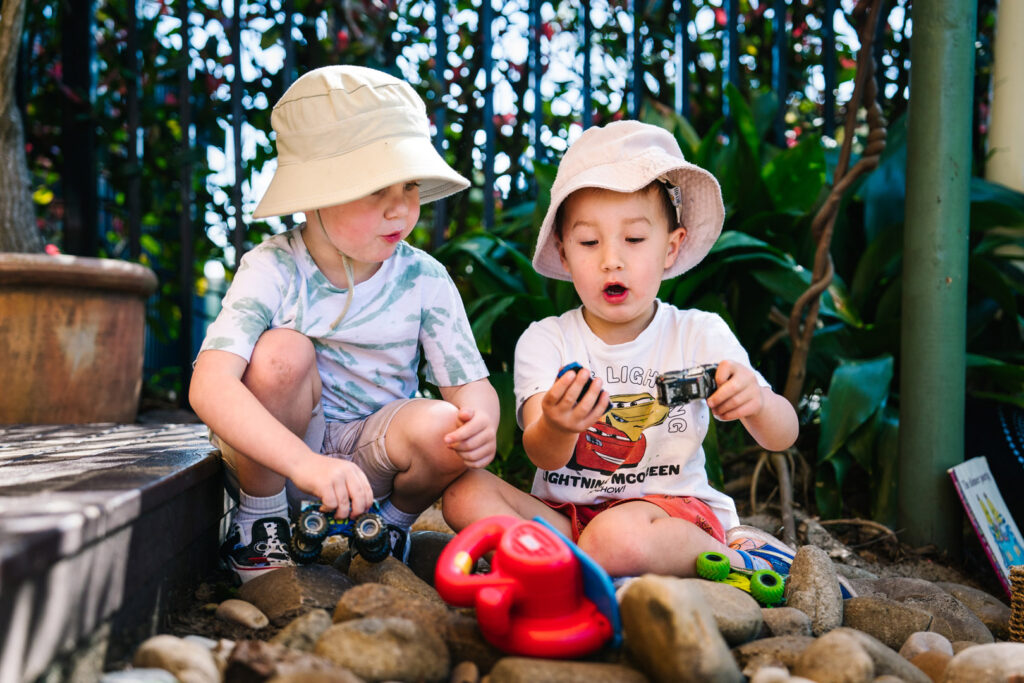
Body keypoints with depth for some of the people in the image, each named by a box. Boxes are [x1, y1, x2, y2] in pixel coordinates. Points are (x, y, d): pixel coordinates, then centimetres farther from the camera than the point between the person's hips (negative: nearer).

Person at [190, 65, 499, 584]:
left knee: (445, 430, -29)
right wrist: (306, 464, -45)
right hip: (271, 458, -1)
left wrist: (480, 418, -33)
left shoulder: (423, 280, -10)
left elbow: (470, 383, -6)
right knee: (282, 352, -28)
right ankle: (260, 519, -5)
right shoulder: (273, 271, -19)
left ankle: (394, 523, 6)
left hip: (370, 460, 2)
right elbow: (209, 385, -32)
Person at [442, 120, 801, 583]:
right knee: (464, 492, -20)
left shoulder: (699, 336, -2)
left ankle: (732, 559, -13)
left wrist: (757, 401, -31)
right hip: (565, 513, 3)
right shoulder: (545, 341, -1)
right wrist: (556, 429, -42)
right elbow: (543, 457, -16)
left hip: (672, 512, -3)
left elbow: (783, 438, -6)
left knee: (616, 536, -36)